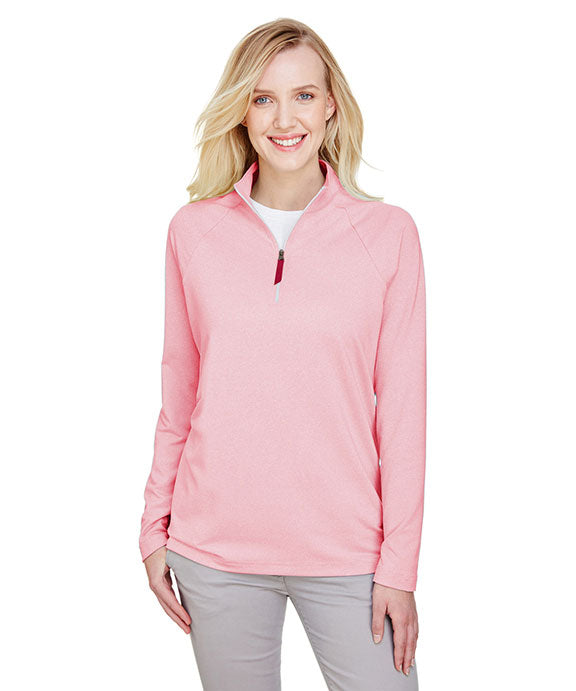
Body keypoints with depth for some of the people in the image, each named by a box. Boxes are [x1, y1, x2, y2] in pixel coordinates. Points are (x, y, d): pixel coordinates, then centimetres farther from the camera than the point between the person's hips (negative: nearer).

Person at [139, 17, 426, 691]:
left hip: (347, 550, -1)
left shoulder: (388, 233, -4)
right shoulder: (194, 230, 1)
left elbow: (402, 409, -3)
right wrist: (154, 529, 7)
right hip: (215, 548, 1)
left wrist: (399, 564, -4)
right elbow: (178, 391, 7)